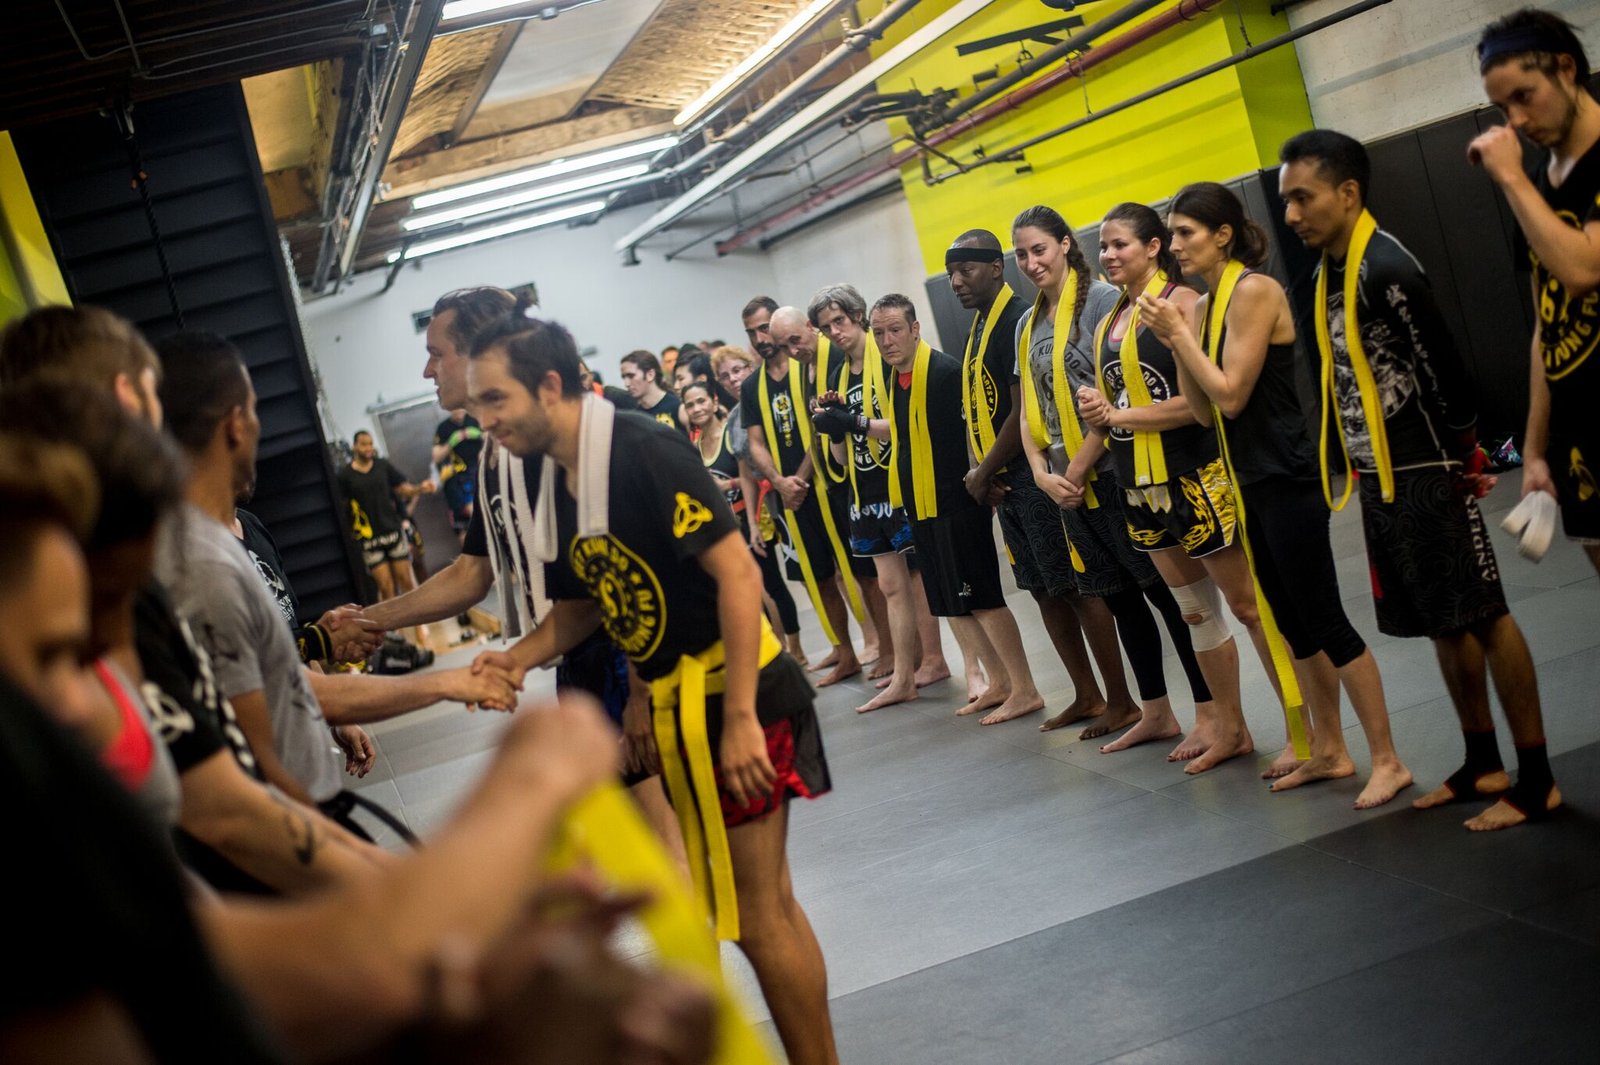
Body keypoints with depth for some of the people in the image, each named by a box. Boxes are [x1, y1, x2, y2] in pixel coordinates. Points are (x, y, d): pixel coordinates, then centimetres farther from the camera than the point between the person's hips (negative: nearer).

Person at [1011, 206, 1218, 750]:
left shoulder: (1101, 299, -9)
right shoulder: (1029, 324, 14)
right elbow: (1029, 409, 14)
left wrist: (1080, 468, -16)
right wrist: (1042, 474, -1)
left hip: (1117, 472, -7)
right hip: (1070, 486, 8)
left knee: (1165, 589, -3)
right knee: (1119, 596, 14)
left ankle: (1211, 709, 5)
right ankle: (1155, 711, 24)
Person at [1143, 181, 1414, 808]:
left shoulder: (1254, 290, -14)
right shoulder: (1205, 305, 10)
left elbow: (1231, 395, -20)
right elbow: (1204, 412, 8)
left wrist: (1181, 333, -13)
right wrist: (1174, 343, -2)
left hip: (1284, 480, -9)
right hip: (1249, 482, 9)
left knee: (1324, 622, -4)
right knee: (1294, 625, 15)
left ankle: (1387, 761, 4)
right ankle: (1328, 752, 25)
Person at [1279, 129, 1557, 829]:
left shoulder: (1386, 269, -18)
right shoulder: (1328, 274, 10)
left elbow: (1442, 368, -17)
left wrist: (1463, 456, -8)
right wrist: (1358, 465, 12)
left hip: (1426, 476, -9)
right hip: (1381, 480, 9)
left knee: (1483, 616, -3)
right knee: (1441, 623, 16)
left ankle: (1537, 781, 4)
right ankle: (1483, 765, 27)